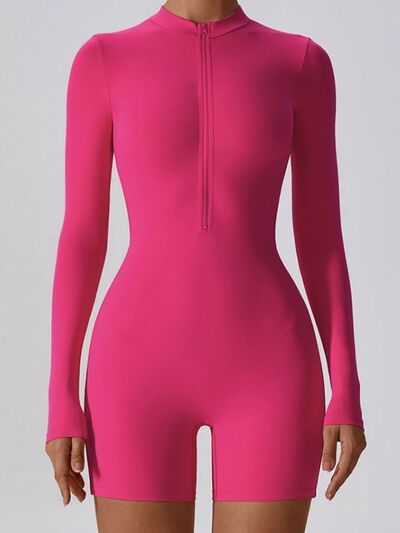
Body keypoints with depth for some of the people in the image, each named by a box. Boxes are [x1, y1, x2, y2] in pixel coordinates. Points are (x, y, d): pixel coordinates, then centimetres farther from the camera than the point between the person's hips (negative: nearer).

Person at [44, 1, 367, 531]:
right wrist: (61, 400, 0)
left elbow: (322, 240, 7)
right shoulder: (102, 60, 6)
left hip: (266, 371, 1)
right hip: (143, 368, 0)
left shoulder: (303, 62, 8)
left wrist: (348, 395, 1)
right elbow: (80, 238, 5)